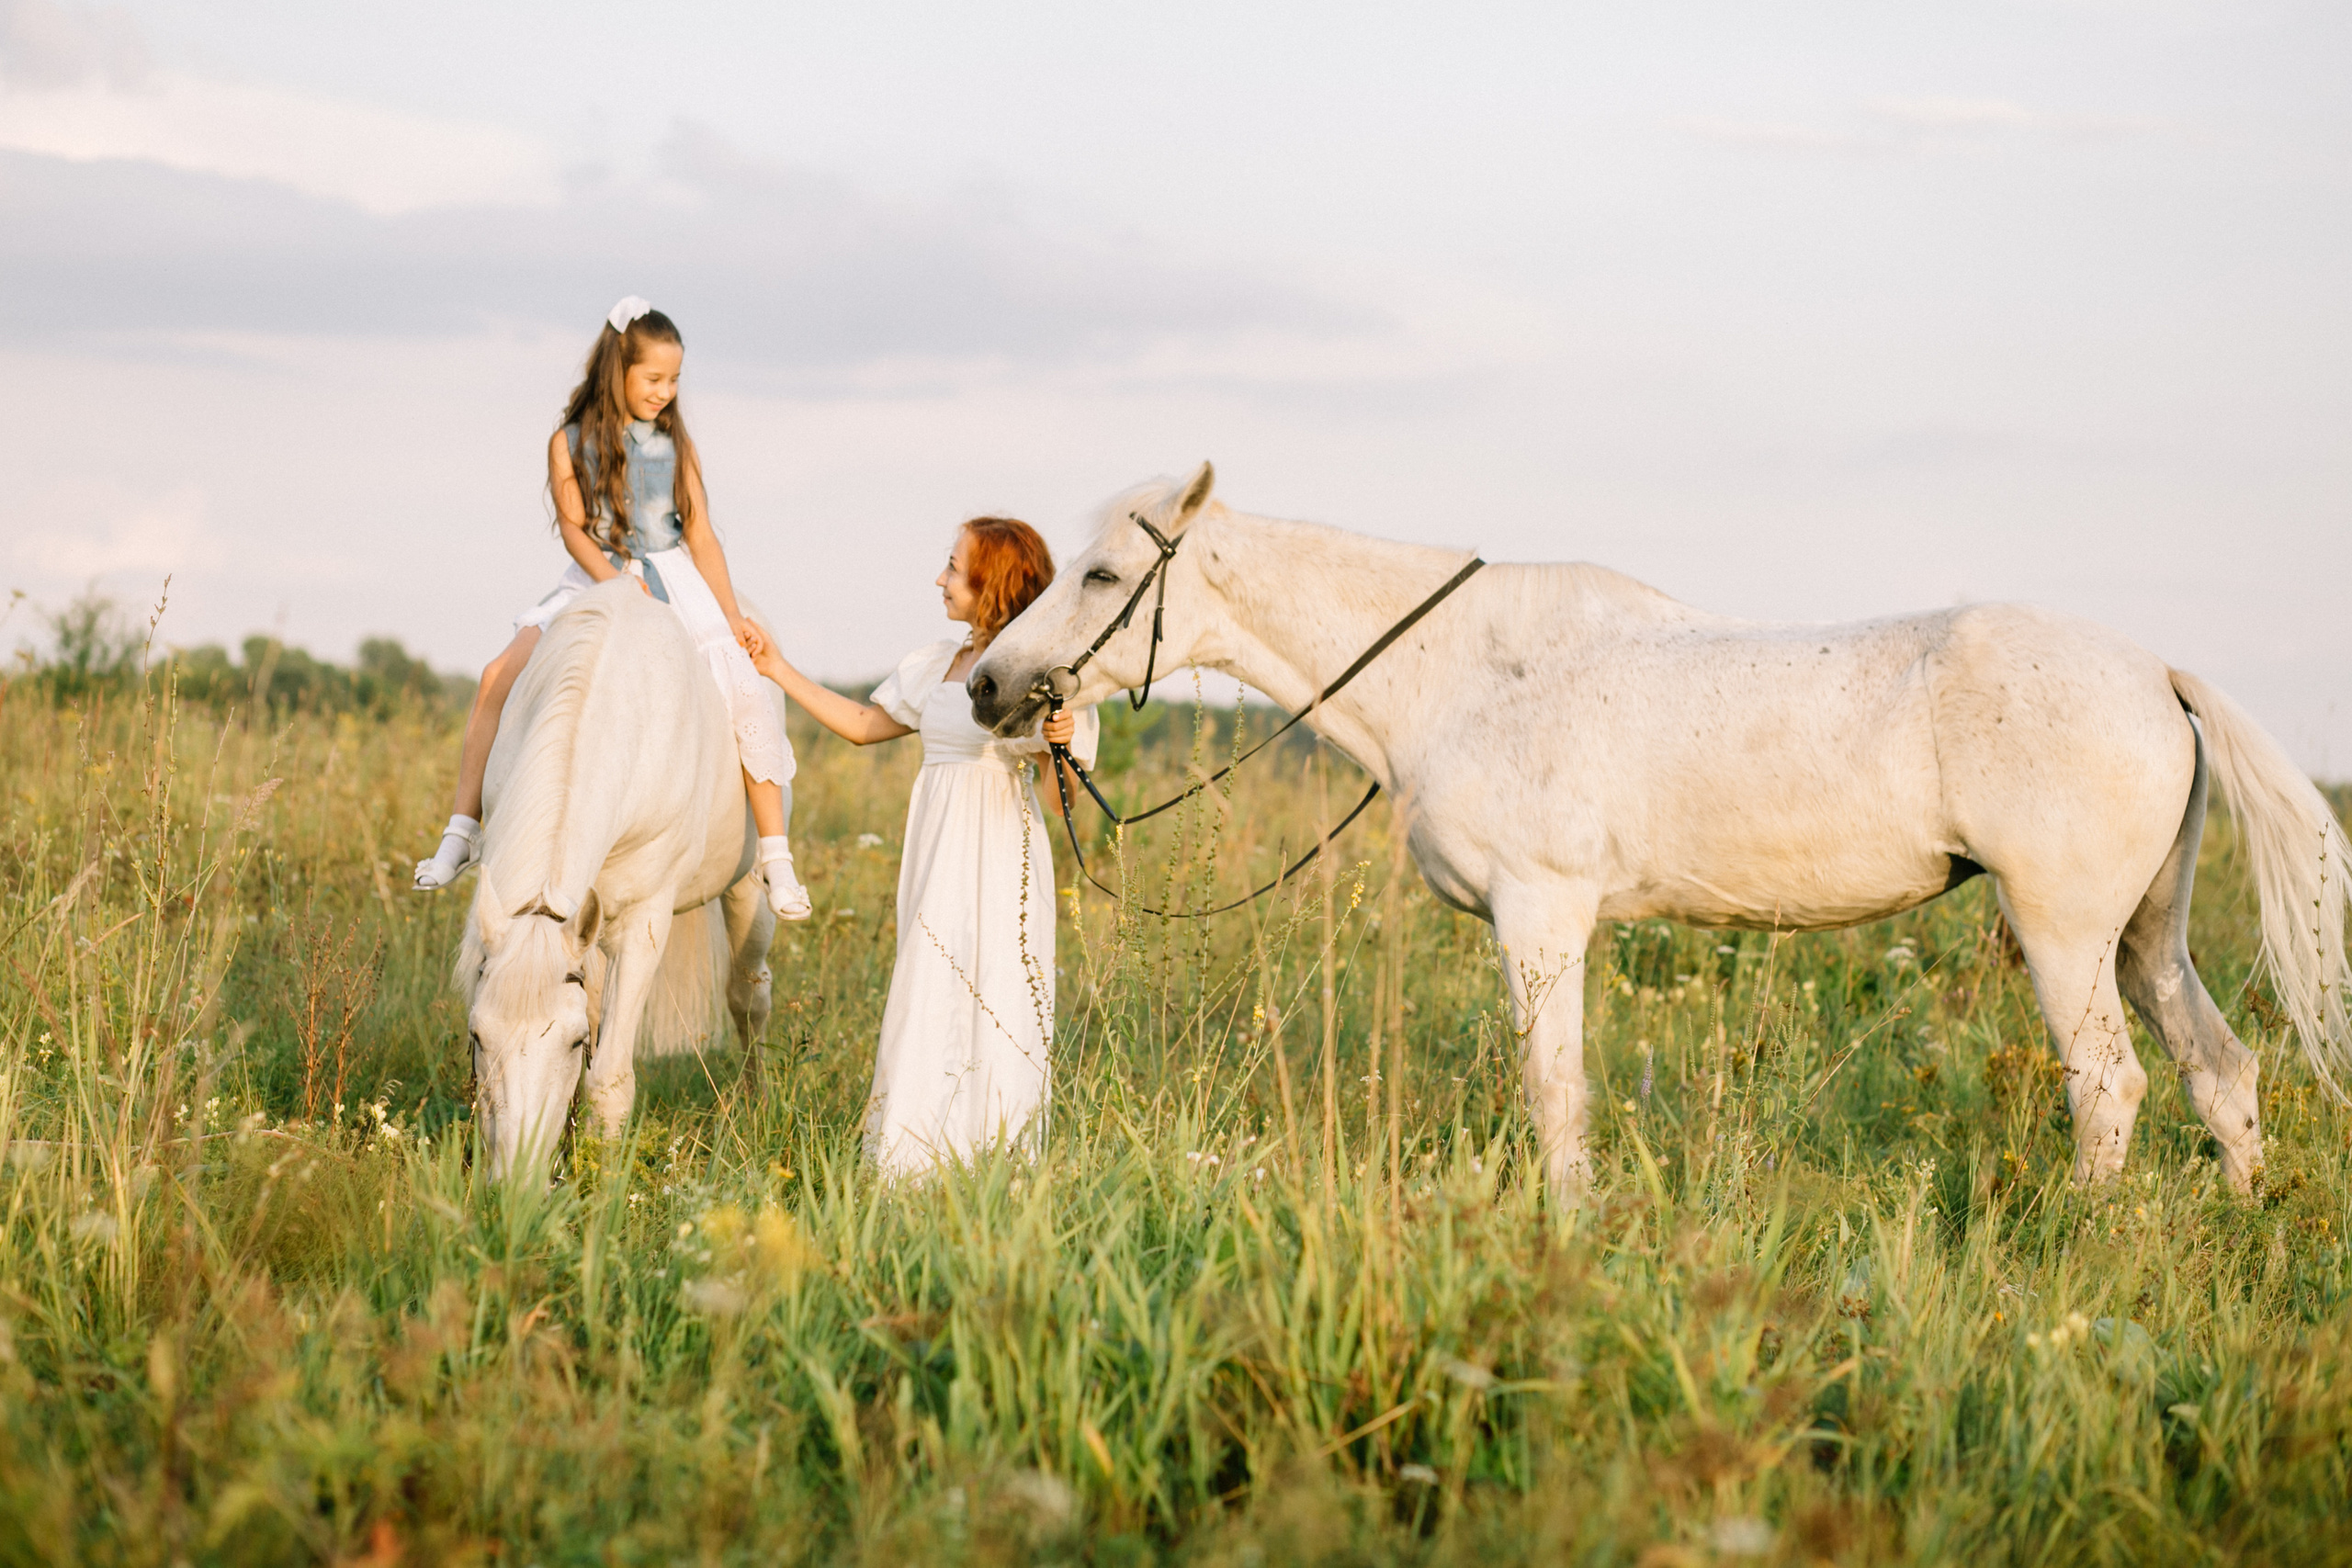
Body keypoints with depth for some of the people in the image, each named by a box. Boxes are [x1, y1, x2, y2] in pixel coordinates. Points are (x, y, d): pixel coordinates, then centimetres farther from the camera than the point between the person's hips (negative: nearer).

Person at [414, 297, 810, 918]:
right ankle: (463, 832, -14)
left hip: (675, 585, 1)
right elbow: (573, 527, -8)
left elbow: (701, 534, 2)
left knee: (747, 703, -18)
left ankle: (776, 858, -10)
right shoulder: (569, 445, 0)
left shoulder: (676, 445, 5)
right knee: (499, 678, -20)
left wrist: (731, 615, -8)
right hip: (594, 584, -1)